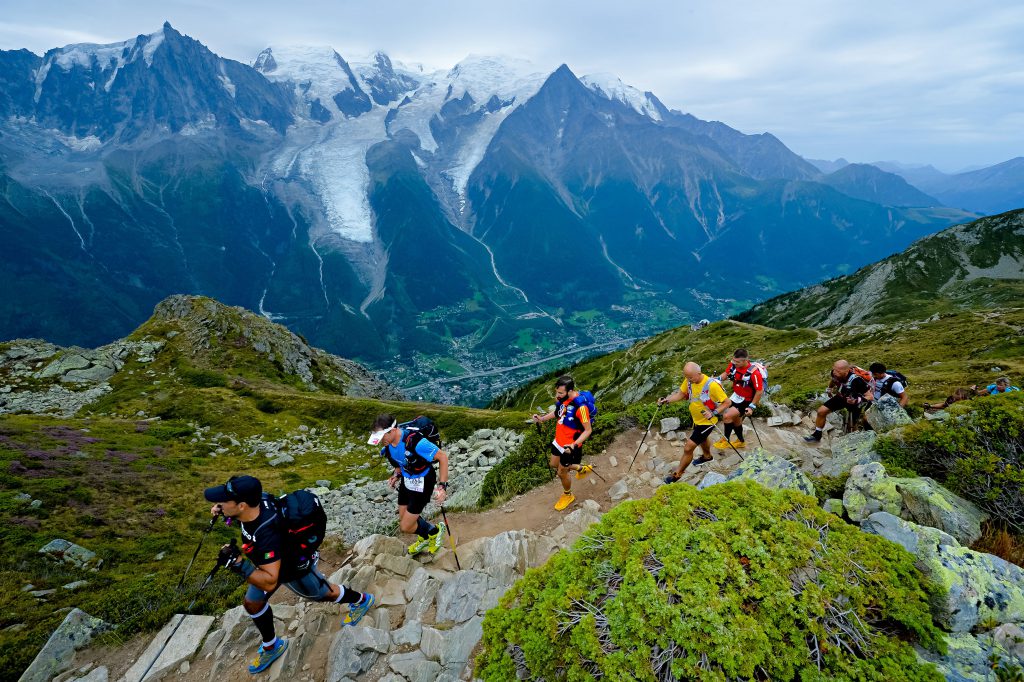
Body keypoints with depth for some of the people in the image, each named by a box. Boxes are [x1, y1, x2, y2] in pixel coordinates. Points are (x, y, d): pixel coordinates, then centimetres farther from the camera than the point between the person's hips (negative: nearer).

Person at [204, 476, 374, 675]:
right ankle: (272, 646, 45)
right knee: (252, 604, 19)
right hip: (272, 561, 7)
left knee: (324, 594, 20)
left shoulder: (267, 534, -48)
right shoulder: (257, 500, -28)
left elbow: (270, 582, -40)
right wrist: (222, 508, -11)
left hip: (296, 568, -7)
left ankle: (362, 600, 48)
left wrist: (238, 564, -48)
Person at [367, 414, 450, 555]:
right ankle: (425, 538, 48)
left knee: (406, 527, -3)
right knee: (403, 519, 20)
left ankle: (435, 531, 24)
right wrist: (396, 475, -3)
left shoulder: (414, 441, -37)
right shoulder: (388, 443, -11)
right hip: (406, 480, 8)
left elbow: (443, 456, -29)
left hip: (423, 483, -7)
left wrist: (442, 485, -31)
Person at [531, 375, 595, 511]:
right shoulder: (562, 398, -12)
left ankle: (568, 496, 41)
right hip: (559, 440, 7)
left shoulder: (580, 406, -33)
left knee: (561, 472, 11)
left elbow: (588, 430, -24)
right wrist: (542, 418, -1)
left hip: (570, 445, -7)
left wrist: (574, 445, -33)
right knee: (553, 464, 25)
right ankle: (582, 468, 45)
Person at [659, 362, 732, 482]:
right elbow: (680, 394, -1)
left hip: (707, 422, -7)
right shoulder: (689, 381, -13)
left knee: (688, 448, -6)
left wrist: (714, 413, -34)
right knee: (701, 438, 34)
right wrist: (665, 400, -16)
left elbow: (727, 402, -23)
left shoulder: (712, 385, -32)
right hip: (696, 418, 7)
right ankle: (707, 456, 65)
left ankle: (677, 474, 12)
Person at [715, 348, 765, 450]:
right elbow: (726, 374, 1)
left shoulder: (754, 373, -34)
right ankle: (741, 441, 49)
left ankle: (725, 440, 6)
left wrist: (751, 407, -20)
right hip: (736, 396, 7)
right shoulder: (734, 364, -18)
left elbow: (759, 391, -24)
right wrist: (717, 379, -20)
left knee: (727, 416, -18)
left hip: (747, 400, -7)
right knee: (736, 419, 24)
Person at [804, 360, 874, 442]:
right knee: (821, 411, -5)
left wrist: (856, 400, -46)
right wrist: (830, 388, 11)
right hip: (842, 396, 5)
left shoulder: (856, 380, -38)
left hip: (855, 400, -5)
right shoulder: (835, 373, -22)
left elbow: (870, 396, -31)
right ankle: (817, 435, 10)